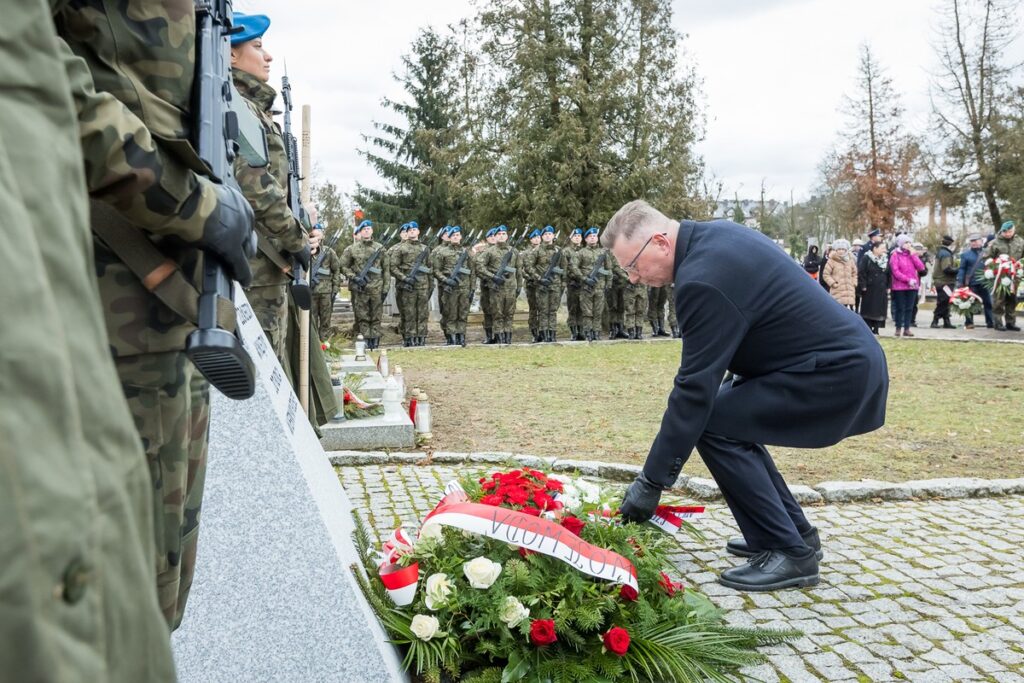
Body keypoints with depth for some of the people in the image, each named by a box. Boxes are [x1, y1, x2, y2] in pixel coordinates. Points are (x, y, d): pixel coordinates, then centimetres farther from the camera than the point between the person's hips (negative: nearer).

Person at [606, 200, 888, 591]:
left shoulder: (704, 279, -23)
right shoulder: (713, 235, 6)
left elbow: (695, 387, -23)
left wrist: (651, 482, -17)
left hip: (837, 372, -10)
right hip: (847, 355, 10)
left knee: (714, 425, -13)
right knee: (729, 412, 12)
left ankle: (789, 553, -3)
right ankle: (794, 531, 20)